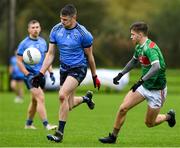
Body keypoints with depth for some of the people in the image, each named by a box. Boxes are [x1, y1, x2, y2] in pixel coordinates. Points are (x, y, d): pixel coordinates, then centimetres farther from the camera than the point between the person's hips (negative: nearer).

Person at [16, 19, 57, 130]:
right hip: (31, 75, -6)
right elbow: (19, 61, -6)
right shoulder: (24, 44, -7)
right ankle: (46, 124, -20)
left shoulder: (43, 42, 11)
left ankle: (29, 123, 27)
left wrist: (51, 73, 10)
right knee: (41, 98, -17)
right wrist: (28, 74, -16)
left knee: (35, 100, 13)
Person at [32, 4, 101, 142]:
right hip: (64, 68, 6)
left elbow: (90, 56, -3)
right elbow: (50, 54, 3)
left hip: (79, 68, -6)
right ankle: (86, 98, 45)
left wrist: (95, 76, 5)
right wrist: (41, 74, -4)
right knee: (69, 105, 8)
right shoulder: (56, 30, -3)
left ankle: (60, 133, -16)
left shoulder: (83, 33, -15)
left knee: (63, 95, -25)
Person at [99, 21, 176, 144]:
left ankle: (168, 116, 32)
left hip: (156, 90, -7)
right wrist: (121, 74, 20)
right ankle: (113, 136, 6)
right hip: (144, 86, 8)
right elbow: (134, 61, 24)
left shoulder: (150, 48, -26)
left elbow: (156, 67, -40)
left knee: (149, 123, 3)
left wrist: (141, 81, -44)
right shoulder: (139, 47, 3)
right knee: (123, 108, -6)